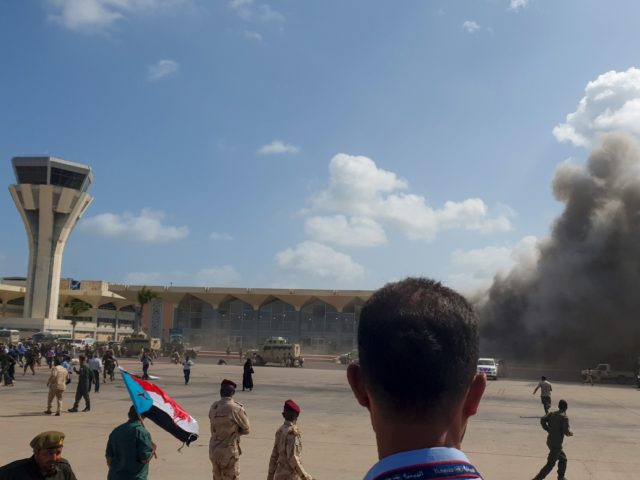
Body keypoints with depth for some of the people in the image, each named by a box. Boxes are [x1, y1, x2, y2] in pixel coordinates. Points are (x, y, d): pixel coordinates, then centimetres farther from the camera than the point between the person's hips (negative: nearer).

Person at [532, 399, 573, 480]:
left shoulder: (552, 414, 5)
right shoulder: (564, 417, -13)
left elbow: (542, 420, -5)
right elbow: (566, 432, -18)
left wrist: (548, 430, 7)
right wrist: (570, 433, 4)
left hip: (550, 441, 8)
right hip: (556, 444, -8)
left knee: (563, 459, 25)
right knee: (550, 464, -4)